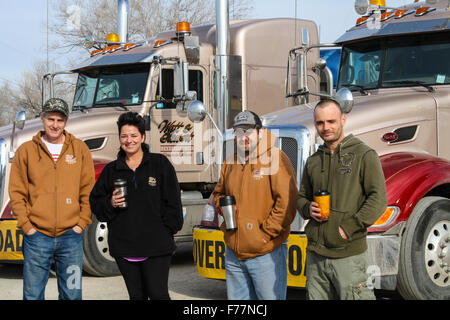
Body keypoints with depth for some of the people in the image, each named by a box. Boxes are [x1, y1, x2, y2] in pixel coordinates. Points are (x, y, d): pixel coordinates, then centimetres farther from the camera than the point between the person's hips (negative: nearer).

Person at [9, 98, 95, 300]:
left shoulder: (80, 149, 7)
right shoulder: (26, 151, 4)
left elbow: (88, 190, 7)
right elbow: (17, 192, 4)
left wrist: (81, 223, -1)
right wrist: (26, 226, -4)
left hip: (71, 236, 1)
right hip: (37, 236, -1)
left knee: (72, 294, 6)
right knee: (33, 295, 4)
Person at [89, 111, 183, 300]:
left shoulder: (160, 164, 3)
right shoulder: (111, 170, 10)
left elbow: (172, 202, 2)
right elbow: (95, 203, 14)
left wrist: (165, 231, -5)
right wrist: (110, 204, -7)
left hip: (155, 247, -3)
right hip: (124, 246, 3)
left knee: (158, 295, -5)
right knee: (136, 296, 9)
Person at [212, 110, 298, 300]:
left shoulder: (276, 159, -7)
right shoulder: (230, 164, 15)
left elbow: (287, 201, -15)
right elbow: (218, 193, 29)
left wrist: (266, 232, -16)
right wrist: (222, 204, 6)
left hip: (266, 254, -7)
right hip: (234, 254, 7)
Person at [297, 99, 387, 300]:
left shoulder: (364, 155, -2)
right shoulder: (313, 161, 16)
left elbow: (378, 198, -10)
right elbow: (301, 198, 24)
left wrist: (349, 227, -16)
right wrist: (308, 208, 0)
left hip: (348, 255, -5)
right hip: (315, 255, 6)